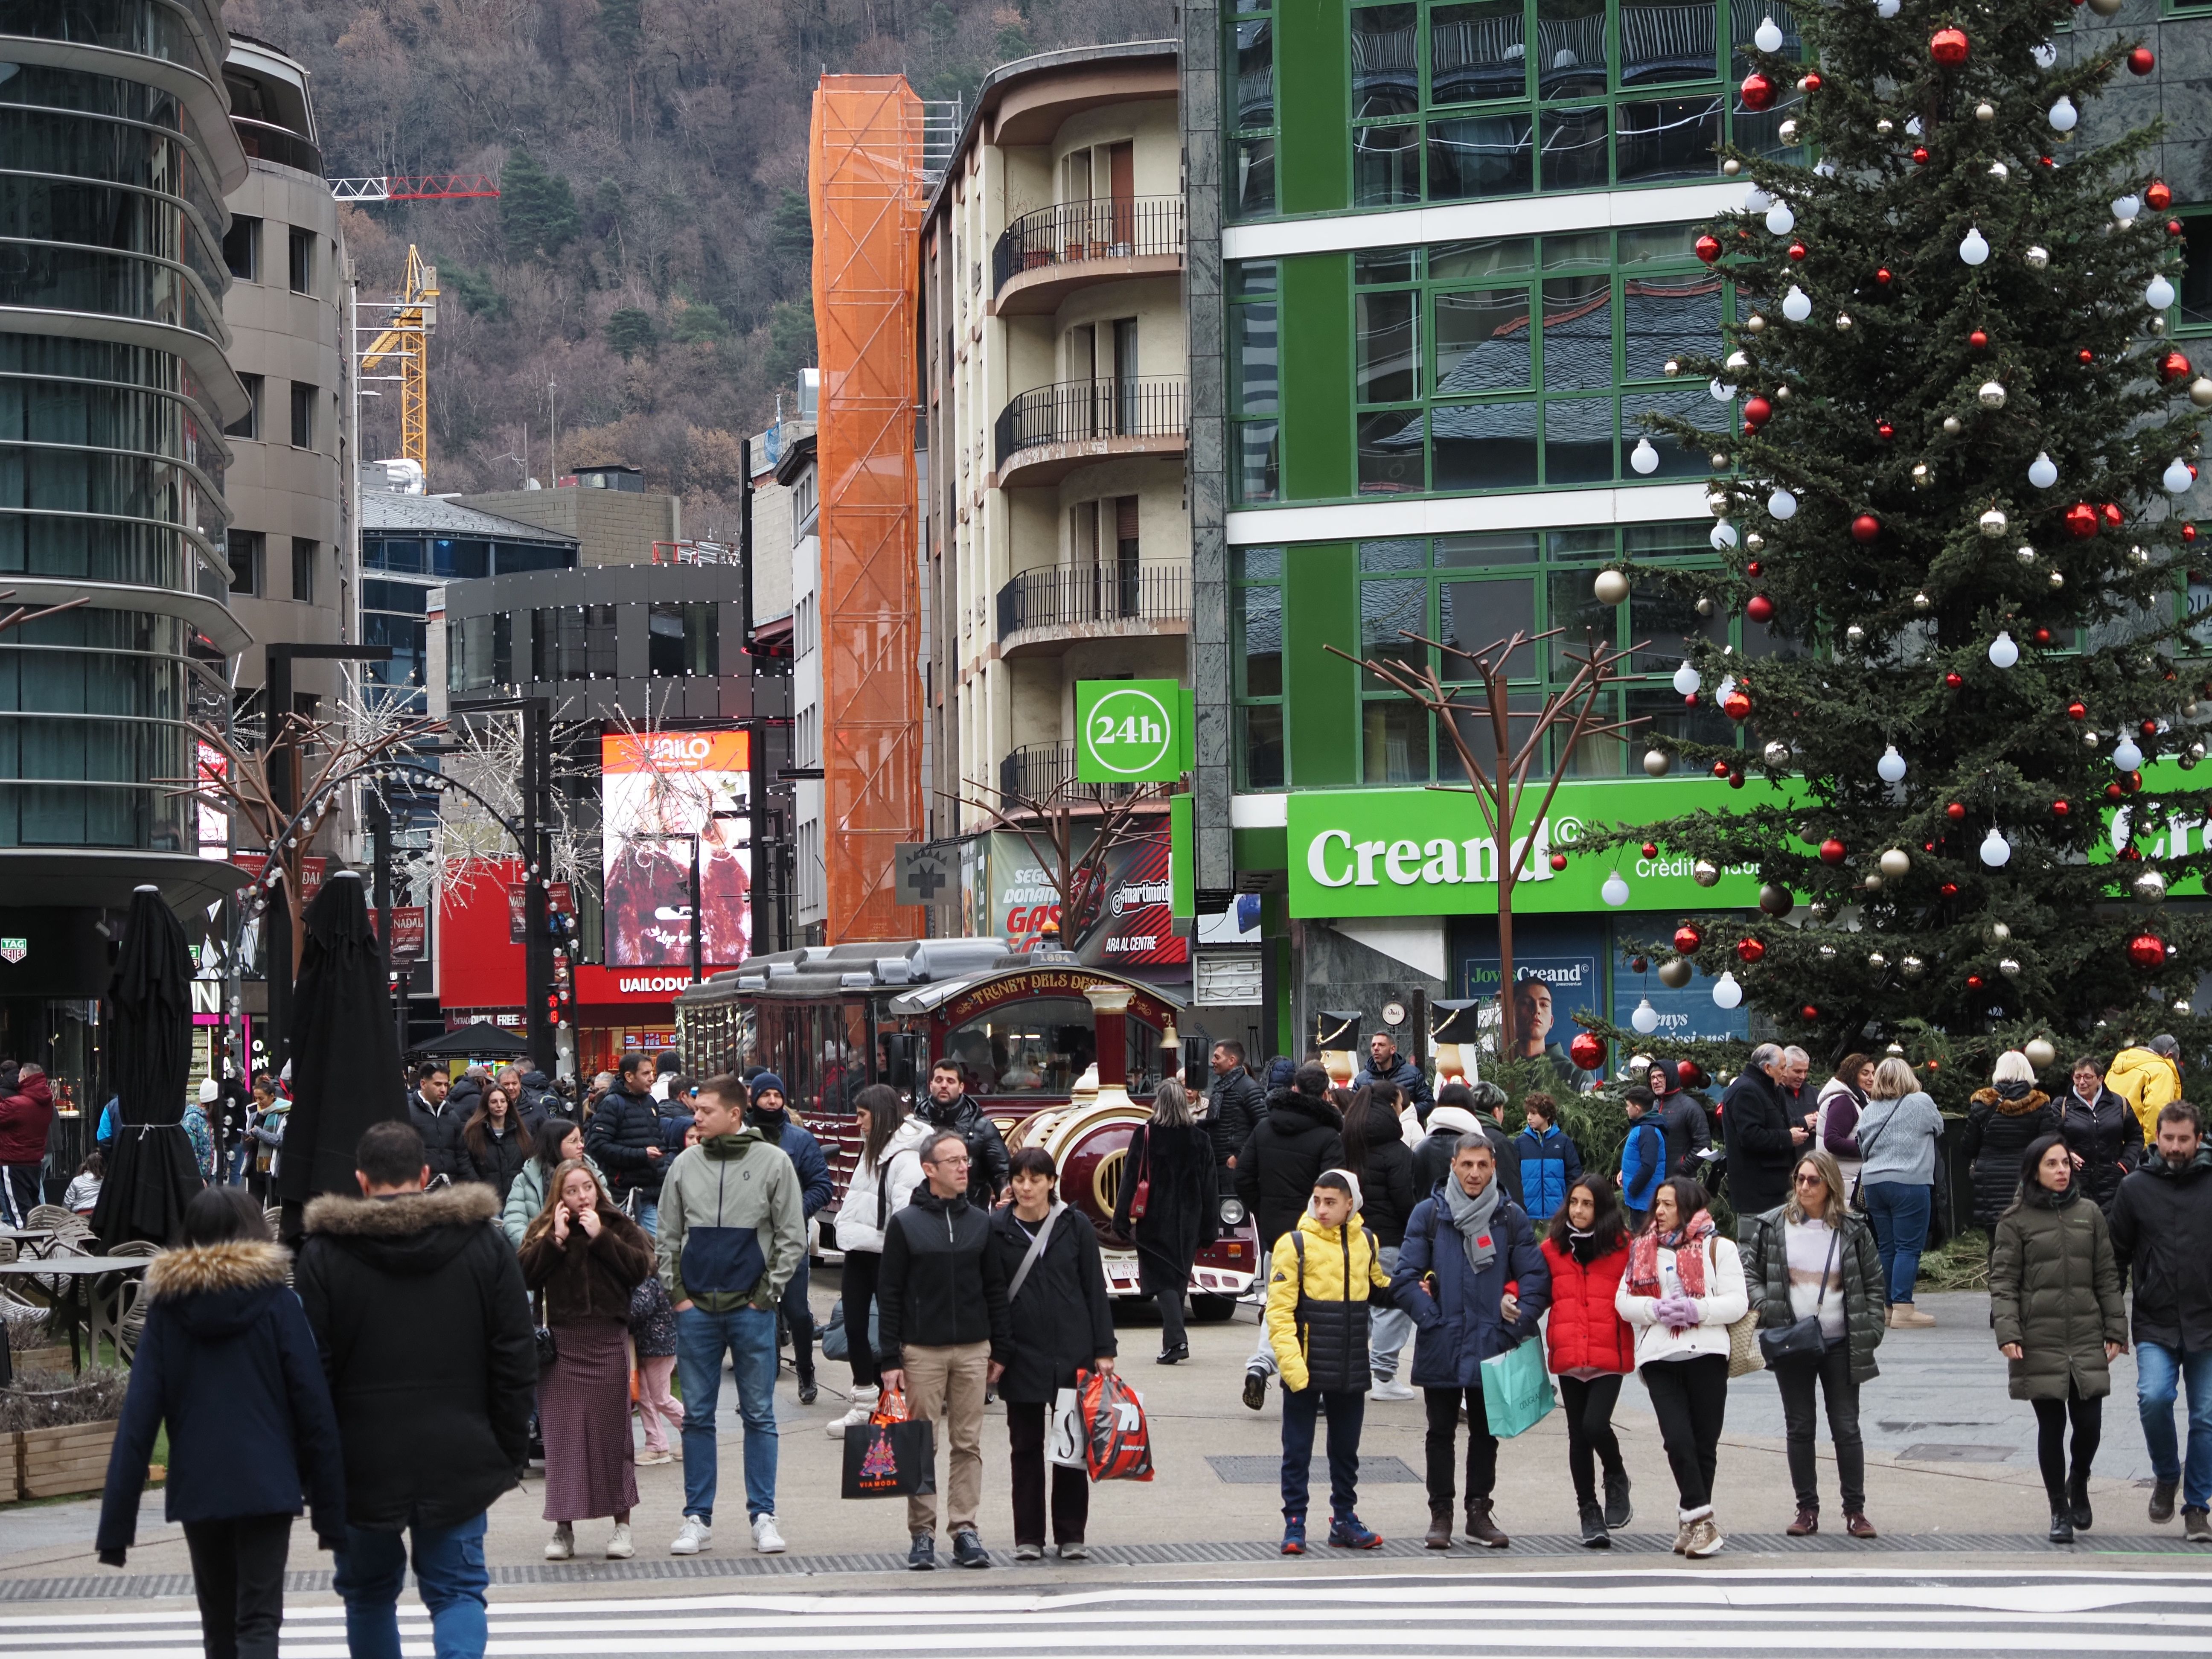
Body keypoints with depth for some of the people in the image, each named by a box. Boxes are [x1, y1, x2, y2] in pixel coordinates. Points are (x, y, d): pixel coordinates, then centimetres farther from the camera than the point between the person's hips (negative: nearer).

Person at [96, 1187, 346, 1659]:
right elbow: (313, 1408, -5)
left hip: (196, 1489, 2)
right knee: (258, 1621, -4)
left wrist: (116, 1523, -1)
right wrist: (330, 1509, -1)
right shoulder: (276, 1301, -3)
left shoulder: (166, 1307, 2)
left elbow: (138, 1420, -2)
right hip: (266, 1486, -2)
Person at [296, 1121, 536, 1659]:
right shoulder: (483, 1245, 1)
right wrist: (510, 1452, 8)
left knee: (369, 1592, 15)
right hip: (458, 1461, 1)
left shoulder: (324, 1253, -6)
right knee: (458, 1588, 4)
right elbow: (516, 1359, 2)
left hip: (363, 1462, -1)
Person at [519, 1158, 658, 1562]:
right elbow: (525, 1275, -5)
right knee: (561, 1435, -1)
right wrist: (556, 1240, -12)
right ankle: (564, 1528, 5)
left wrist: (601, 1237, -11)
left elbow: (641, 1269, -8)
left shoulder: (619, 1226, 5)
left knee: (613, 1433, 1)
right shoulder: (543, 1230, 7)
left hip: (608, 1342, -1)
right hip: (560, 1343, 1)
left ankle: (622, 1524, 8)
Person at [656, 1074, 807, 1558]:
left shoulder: (773, 1163, -2)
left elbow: (792, 1237, 1)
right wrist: (675, 1292, 3)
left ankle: (763, 1516, 9)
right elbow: (668, 1236, 12)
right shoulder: (685, 1165, 6)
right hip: (696, 1308, 2)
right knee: (697, 1416, 5)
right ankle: (698, 1517, 10)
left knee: (759, 1414, 3)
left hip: (751, 1306, -2)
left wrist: (767, 1293, -5)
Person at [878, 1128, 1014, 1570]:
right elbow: (889, 1296, -2)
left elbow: (995, 1289, 12)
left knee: (968, 1445, 3)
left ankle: (965, 1529, 7)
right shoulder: (905, 1225, -1)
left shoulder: (980, 1223, 9)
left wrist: (1000, 1350, 6)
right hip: (922, 1351, -3)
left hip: (973, 1351, 3)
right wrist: (890, 1360, -7)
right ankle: (922, 1532, 5)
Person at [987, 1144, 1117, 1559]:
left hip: (1072, 1352, 0)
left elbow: (1095, 1290, 3)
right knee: (1026, 1447, 5)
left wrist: (1103, 1350, -1)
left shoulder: (1076, 1227, 2)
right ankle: (1028, 1537, 11)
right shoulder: (997, 1230, 1)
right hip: (1022, 1356, 0)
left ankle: (1071, 1534, 11)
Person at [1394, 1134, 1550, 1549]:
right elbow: (1405, 1278, -3)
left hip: (1491, 1346, 1)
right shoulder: (1428, 1215, -1)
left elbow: (1537, 1280, 3)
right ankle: (1440, 1514, 14)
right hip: (1441, 1347, -1)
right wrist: (1432, 1319, -12)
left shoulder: (1512, 1218, 3)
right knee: (1441, 1432, 7)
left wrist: (1517, 1325, -8)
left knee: (1485, 1432, 9)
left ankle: (1479, 1513, 17)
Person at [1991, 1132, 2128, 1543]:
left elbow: (2108, 1277, 11)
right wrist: (2007, 1332, -13)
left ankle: (2078, 1482, 28)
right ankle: (2059, 1510, 15)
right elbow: (2003, 1281, -2)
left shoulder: (2090, 1216, 9)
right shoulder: (2016, 1221, 0)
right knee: (2051, 1425, 2)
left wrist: (2116, 1331, 6)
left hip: (2086, 1340, 2)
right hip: (2039, 1343, -2)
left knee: (2089, 1423, -2)